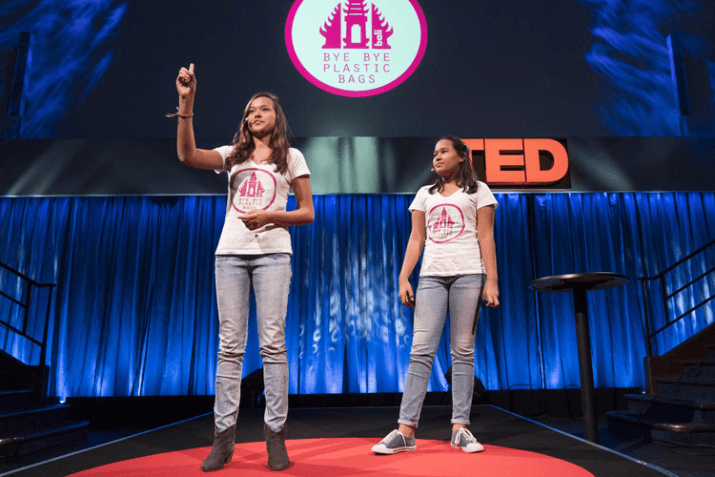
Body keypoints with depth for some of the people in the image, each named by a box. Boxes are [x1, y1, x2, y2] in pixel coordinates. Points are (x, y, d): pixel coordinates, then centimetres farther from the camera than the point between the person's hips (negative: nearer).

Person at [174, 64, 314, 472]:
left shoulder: (292, 157, 11)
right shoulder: (233, 155, 17)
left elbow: (307, 213, 5)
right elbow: (188, 155, -2)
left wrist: (269, 216, -11)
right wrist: (187, 104, -10)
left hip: (272, 253, -2)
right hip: (231, 252, 3)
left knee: (273, 343, -6)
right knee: (230, 345, 1)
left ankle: (276, 435, 2)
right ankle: (224, 435, 7)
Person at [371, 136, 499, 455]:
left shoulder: (477, 190, 11)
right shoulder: (425, 194, 20)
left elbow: (486, 237, 3)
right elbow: (416, 239, 14)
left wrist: (491, 280, -7)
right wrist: (403, 278, 3)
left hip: (468, 274, -2)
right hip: (431, 276, 2)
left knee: (463, 352, -1)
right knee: (420, 350, -6)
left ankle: (460, 427, 6)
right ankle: (406, 430, -6)